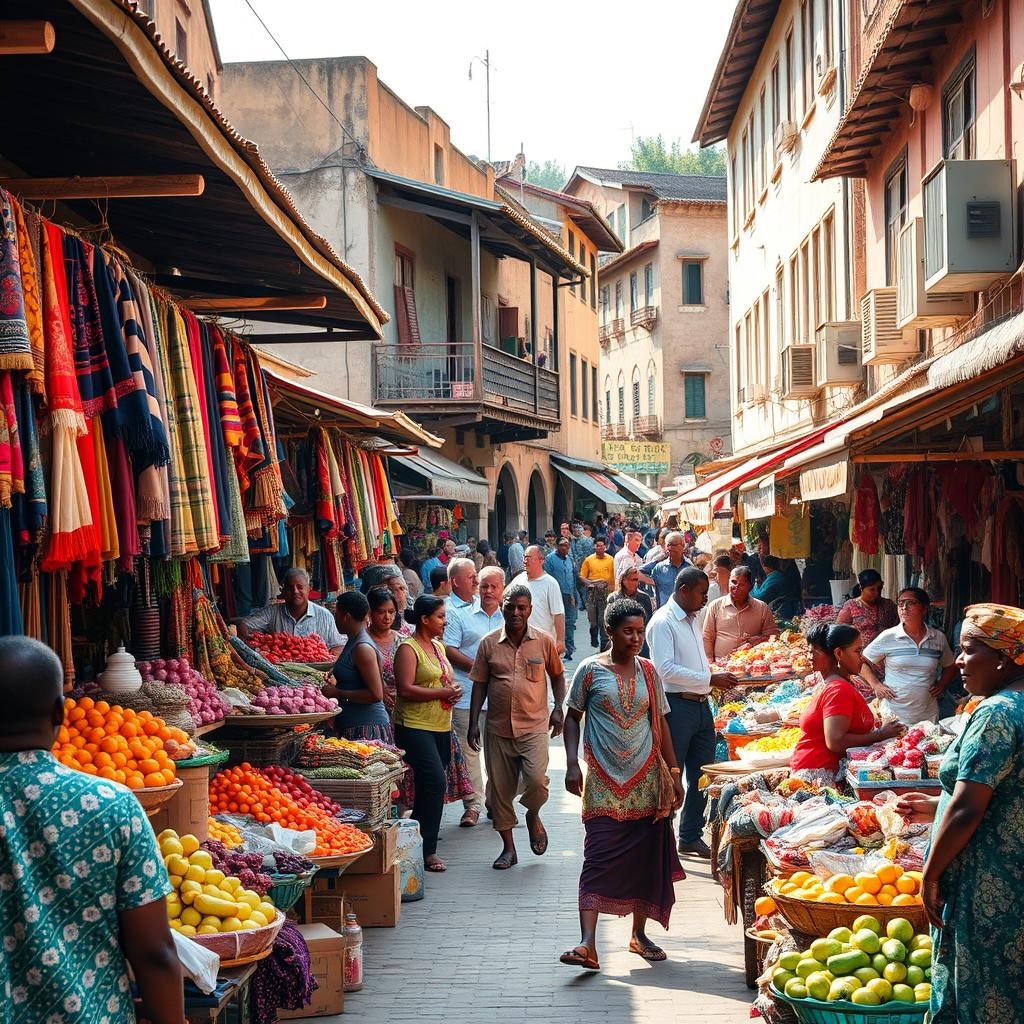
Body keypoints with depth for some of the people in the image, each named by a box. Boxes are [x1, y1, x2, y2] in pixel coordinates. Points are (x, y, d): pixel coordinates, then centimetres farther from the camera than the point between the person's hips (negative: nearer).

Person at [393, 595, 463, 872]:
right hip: (415, 727, -9)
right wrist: (443, 692, -16)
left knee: (429, 787, 9)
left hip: (441, 727, 9)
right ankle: (427, 850, -11)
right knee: (436, 784, -16)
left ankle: (418, 843, 17)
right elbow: (406, 690, -18)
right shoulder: (408, 649, -9)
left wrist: (454, 691, 6)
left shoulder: (438, 646, 18)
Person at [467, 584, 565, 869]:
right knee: (499, 789, 5)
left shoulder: (544, 642, 2)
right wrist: (474, 723, 2)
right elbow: (480, 684, 7)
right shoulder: (489, 644, 3)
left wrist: (558, 708, 1)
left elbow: (557, 676, 15)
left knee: (536, 780, -19)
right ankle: (508, 848, 19)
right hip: (498, 729, 2)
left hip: (534, 727, -2)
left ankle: (533, 816, 14)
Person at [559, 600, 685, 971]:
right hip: (603, 782, -3)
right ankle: (588, 945, -18)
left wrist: (673, 772, 10)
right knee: (599, 859, -11)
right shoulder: (591, 670, -2)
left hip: (646, 780, 3)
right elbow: (573, 717, 4)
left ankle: (639, 934, 24)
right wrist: (572, 764, -7)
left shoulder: (647, 671, 7)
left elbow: (660, 722, 12)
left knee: (646, 859, 7)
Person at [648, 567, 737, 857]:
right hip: (677, 706, -9)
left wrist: (718, 677, 11)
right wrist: (710, 679, -21)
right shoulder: (663, 621, -13)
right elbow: (665, 669, -21)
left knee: (702, 776, 13)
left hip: (701, 706, 9)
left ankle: (691, 836, 24)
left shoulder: (693, 619, 15)